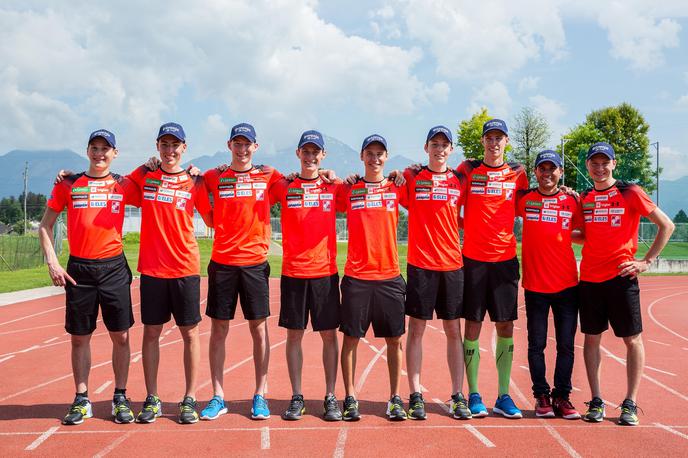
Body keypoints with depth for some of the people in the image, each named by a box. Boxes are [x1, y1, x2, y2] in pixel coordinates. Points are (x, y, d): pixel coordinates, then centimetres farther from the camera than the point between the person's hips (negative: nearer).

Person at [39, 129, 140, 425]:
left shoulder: (123, 186, 6)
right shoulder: (68, 184, 6)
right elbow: (45, 225, 9)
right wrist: (52, 262, -2)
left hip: (114, 267, 0)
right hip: (78, 269, 0)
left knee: (121, 336, 1)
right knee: (79, 336, 6)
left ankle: (120, 398, 14)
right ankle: (82, 401, 18)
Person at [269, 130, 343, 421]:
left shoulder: (333, 187, 5)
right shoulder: (283, 187, 4)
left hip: (326, 271, 0)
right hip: (293, 272, 0)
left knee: (329, 334, 3)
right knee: (294, 334, 5)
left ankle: (331, 397, 13)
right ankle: (296, 397, 15)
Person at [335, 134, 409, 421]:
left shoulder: (397, 188, 7)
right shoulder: (349, 190, 6)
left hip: (389, 275, 1)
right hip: (356, 276, -1)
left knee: (394, 340, 4)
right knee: (351, 338, 2)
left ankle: (395, 399, 15)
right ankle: (350, 399, 13)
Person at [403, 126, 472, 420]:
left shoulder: (459, 181, 9)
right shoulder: (411, 177, 3)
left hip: (452, 263, 2)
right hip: (419, 263, -2)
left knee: (454, 331, 6)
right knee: (416, 329, 1)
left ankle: (458, 396, 13)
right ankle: (415, 396, 9)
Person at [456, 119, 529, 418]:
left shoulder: (517, 173, 9)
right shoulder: (467, 170, 4)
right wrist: (466, 224, -5)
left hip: (505, 258, 2)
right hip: (473, 258, -1)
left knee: (506, 327, 3)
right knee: (472, 326, 0)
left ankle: (503, 396, 12)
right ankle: (473, 395, 10)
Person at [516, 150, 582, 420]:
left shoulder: (572, 201, 6)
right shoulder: (524, 198, 4)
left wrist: (562, 233, -2)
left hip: (567, 284, 1)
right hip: (535, 284, -1)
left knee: (566, 345, 4)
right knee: (536, 344, 5)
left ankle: (561, 397, 15)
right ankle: (541, 397, 16)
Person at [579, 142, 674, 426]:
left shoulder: (630, 193, -2)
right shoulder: (584, 198, 11)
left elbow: (666, 225, -2)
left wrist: (647, 261, -6)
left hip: (621, 277, -4)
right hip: (590, 277, 4)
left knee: (633, 339, 1)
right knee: (591, 338, 6)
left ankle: (630, 404, 11)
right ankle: (596, 402, 15)